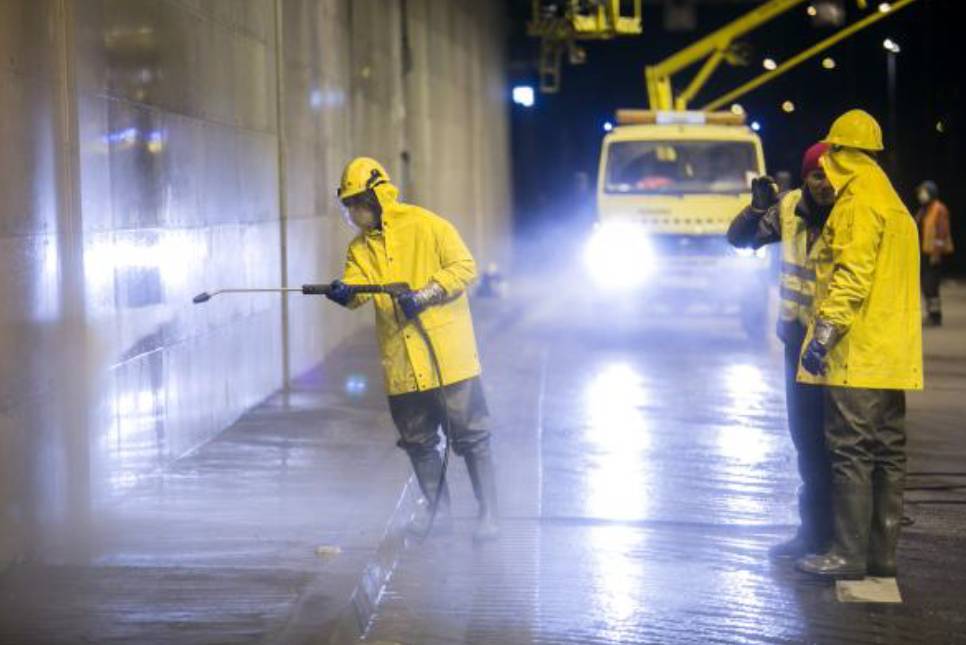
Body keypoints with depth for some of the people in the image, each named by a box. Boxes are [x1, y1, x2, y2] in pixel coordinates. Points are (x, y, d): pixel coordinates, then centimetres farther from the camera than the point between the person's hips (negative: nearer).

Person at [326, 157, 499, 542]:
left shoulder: (426, 226, -5)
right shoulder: (360, 247, 12)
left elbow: (464, 268, -8)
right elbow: (357, 286, -3)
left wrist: (425, 295, -19)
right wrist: (344, 291, -27)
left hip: (447, 352, -5)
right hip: (401, 362, 6)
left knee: (469, 435, -2)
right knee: (417, 439, 13)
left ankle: (488, 513, 5)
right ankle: (438, 507, 29)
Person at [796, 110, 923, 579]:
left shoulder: (858, 203, -12)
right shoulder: (894, 205, 20)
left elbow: (852, 276, -21)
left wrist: (824, 333, -21)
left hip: (858, 352, -10)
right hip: (893, 354, 10)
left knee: (852, 451, -9)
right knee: (887, 453, 10)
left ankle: (849, 554, -9)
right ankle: (882, 551, 14)